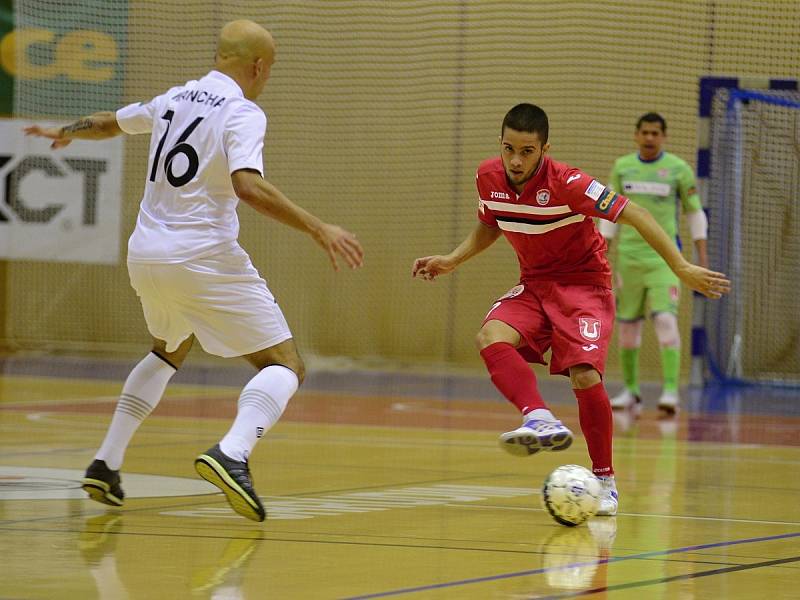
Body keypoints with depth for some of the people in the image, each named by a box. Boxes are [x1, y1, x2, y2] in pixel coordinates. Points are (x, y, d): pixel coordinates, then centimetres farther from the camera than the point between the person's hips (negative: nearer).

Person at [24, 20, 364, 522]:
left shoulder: (173, 100, 13)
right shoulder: (243, 113, -8)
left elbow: (108, 122, 32)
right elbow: (248, 185, -26)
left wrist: (66, 133, 53)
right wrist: (318, 229, -26)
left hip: (146, 256, 7)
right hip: (205, 258, -7)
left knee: (169, 352, 34)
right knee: (285, 367, -4)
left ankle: (106, 464, 26)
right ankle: (232, 453, -31)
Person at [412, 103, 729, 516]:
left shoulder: (566, 183, -23)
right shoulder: (489, 177, -5)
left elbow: (633, 215, -20)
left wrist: (682, 268, -24)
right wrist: (451, 261, 4)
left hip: (583, 284, -5)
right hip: (533, 284, 5)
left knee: (584, 377, -22)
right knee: (491, 337, -27)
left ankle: (604, 481, -5)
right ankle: (541, 420, -40)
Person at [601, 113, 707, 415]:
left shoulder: (679, 169, -1)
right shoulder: (621, 167, 7)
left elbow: (695, 213, 6)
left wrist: (702, 259, 2)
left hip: (664, 257, -3)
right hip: (629, 255, 3)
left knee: (665, 319, -17)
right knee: (627, 323, 6)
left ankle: (670, 390, -20)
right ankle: (630, 390, 19)